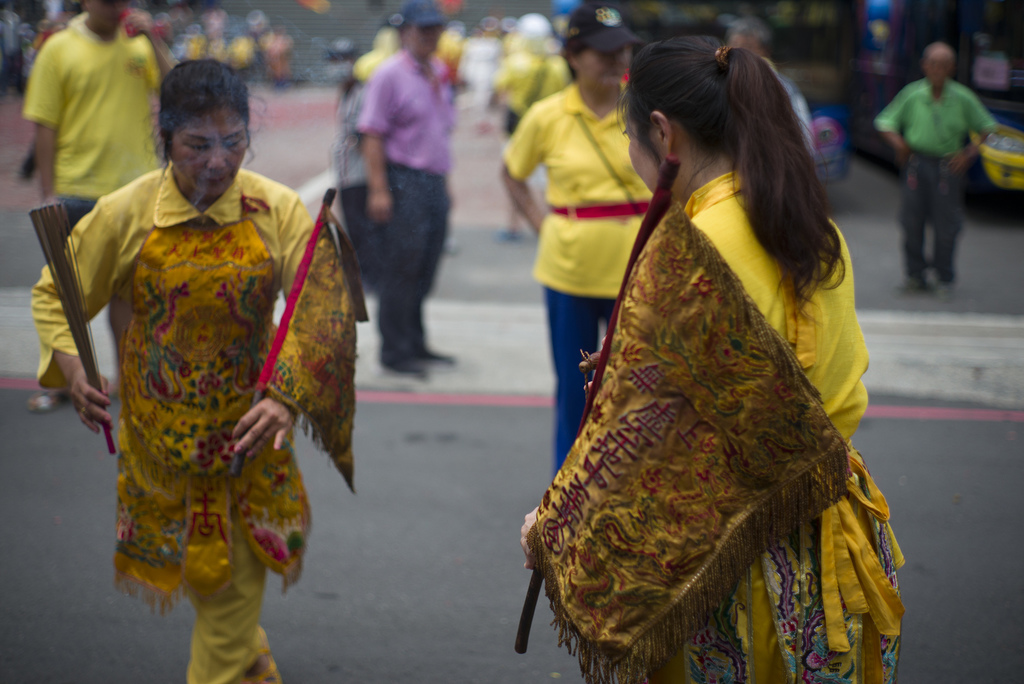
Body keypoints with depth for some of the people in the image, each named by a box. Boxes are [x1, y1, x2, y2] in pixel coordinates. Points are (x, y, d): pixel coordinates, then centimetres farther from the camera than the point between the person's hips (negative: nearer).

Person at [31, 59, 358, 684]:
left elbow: (324, 309, -13)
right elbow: (53, 294, 1)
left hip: (247, 429, -1)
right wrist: (70, 369, -18)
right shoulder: (126, 213, -10)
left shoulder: (278, 210, -10)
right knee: (186, 560, 16)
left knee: (236, 577, 4)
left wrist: (288, 398, -29)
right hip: (161, 428, 1)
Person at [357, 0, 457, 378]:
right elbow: (372, 136, -14)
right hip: (403, 183, -8)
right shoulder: (389, 74, -9)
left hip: (435, 184, 8)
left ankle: (416, 344, 23)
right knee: (400, 272, -4)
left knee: (424, 272, 13)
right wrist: (378, 189, -20)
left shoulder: (439, 73, 15)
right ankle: (394, 351, 3)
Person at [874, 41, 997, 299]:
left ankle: (945, 278, 16)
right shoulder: (911, 94, -1)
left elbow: (986, 127, 9)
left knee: (946, 225, 1)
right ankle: (915, 274, 18)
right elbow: (885, 123, 6)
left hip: (948, 165, -1)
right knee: (911, 220, 3)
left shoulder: (963, 98, -2)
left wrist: (970, 152, -3)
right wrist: (899, 144, -9)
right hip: (916, 162, 1)